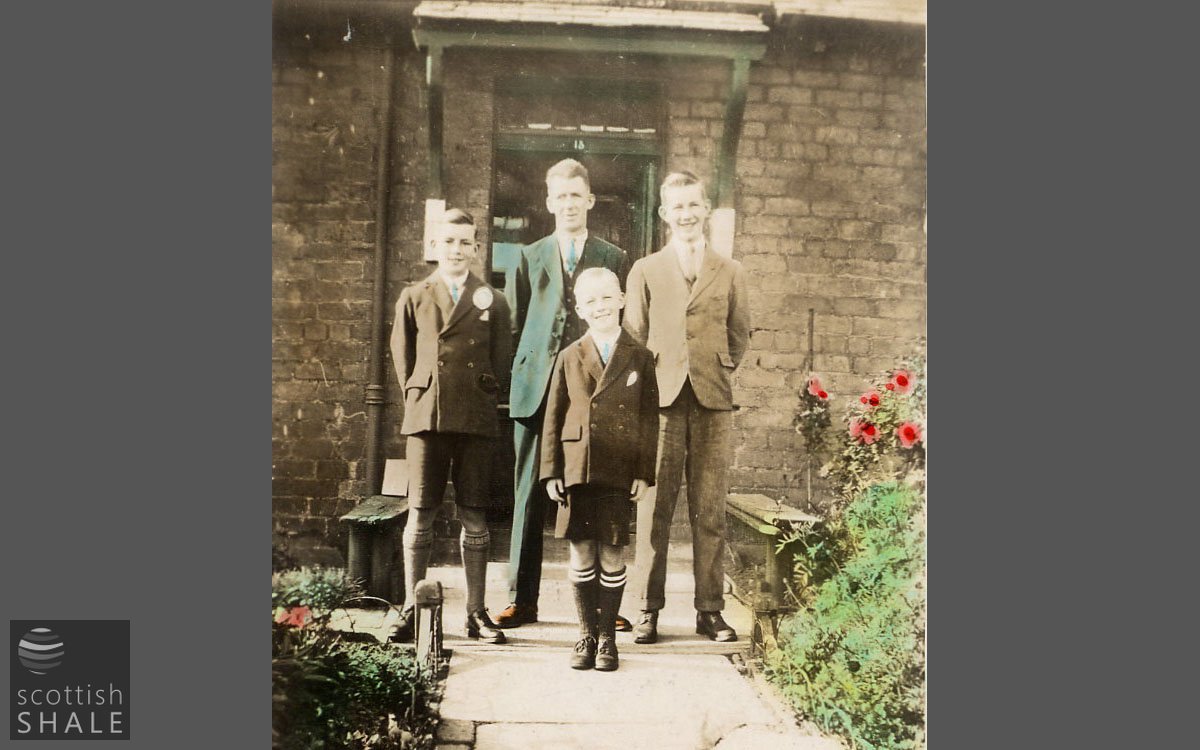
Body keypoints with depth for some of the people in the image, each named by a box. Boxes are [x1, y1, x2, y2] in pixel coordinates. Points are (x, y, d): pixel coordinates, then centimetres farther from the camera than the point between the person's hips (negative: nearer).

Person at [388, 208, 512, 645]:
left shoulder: (492, 301, 8)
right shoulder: (413, 299, 10)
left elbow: (502, 362, 12)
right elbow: (403, 357, 15)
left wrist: (486, 401, 7)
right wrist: (418, 399, 10)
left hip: (477, 421, 0)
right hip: (427, 418, 0)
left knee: (474, 518, 4)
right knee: (420, 515, 2)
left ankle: (476, 613, 12)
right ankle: (411, 610, 11)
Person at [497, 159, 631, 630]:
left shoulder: (614, 260, 11)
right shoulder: (530, 258, 13)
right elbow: (513, 325, 12)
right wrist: (523, 377, 2)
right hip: (536, 393, 1)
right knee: (530, 497, 4)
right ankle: (522, 601, 12)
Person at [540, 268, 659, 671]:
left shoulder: (639, 357, 4)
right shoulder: (569, 358, 7)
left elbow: (650, 419, 4)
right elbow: (553, 418, 7)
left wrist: (644, 473, -2)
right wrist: (552, 472, 1)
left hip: (619, 474, -1)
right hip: (577, 470, 1)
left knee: (612, 557, 5)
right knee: (581, 555, 6)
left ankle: (607, 637, 18)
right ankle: (586, 636, 21)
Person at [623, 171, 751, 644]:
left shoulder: (730, 273, 14)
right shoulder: (645, 271, 12)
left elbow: (740, 335, 19)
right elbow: (632, 338, 12)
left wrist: (720, 370, 10)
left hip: (711, 399, 1)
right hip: (660, 398, -1)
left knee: (710, 510, 3)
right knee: (653, 509, -2)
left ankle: (710, 610, 12)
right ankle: (648, 609, 6)